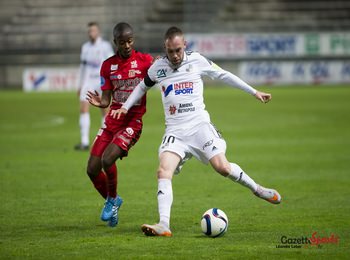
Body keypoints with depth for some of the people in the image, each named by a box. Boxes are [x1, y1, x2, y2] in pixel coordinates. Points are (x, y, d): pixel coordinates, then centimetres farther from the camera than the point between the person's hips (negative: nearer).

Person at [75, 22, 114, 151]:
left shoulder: (106, 46, -3)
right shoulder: (85, 47, 12)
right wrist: (80, 86, 15)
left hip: (101, 82, -4)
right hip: (87, 82, 4)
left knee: (104, 110, 2)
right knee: (83, 109, -10)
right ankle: (84, 142, -12)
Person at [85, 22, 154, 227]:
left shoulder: (145, 61, -5)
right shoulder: (108, 65, 5)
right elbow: (106, 99, 6)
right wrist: (99, 103, -17)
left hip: (133, 121, -5)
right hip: (113, 120, 5)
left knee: (107, 160, -24)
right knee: (92, 170, 0)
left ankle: (113, 199, 3)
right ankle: (111, 202, 27)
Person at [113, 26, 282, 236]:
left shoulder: (197, 61, 1)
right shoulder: (158, 67, 5)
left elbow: (223, 75, 13)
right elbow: (143, 87, 25)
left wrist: (254, 92, 16)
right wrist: (125, 107, 17)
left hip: (200, 125, -1)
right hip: (175, 131, 1)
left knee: (222, 167, -15)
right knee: (164, 171, -20)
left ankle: (257, 189, 13)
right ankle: (164, 226, -25)